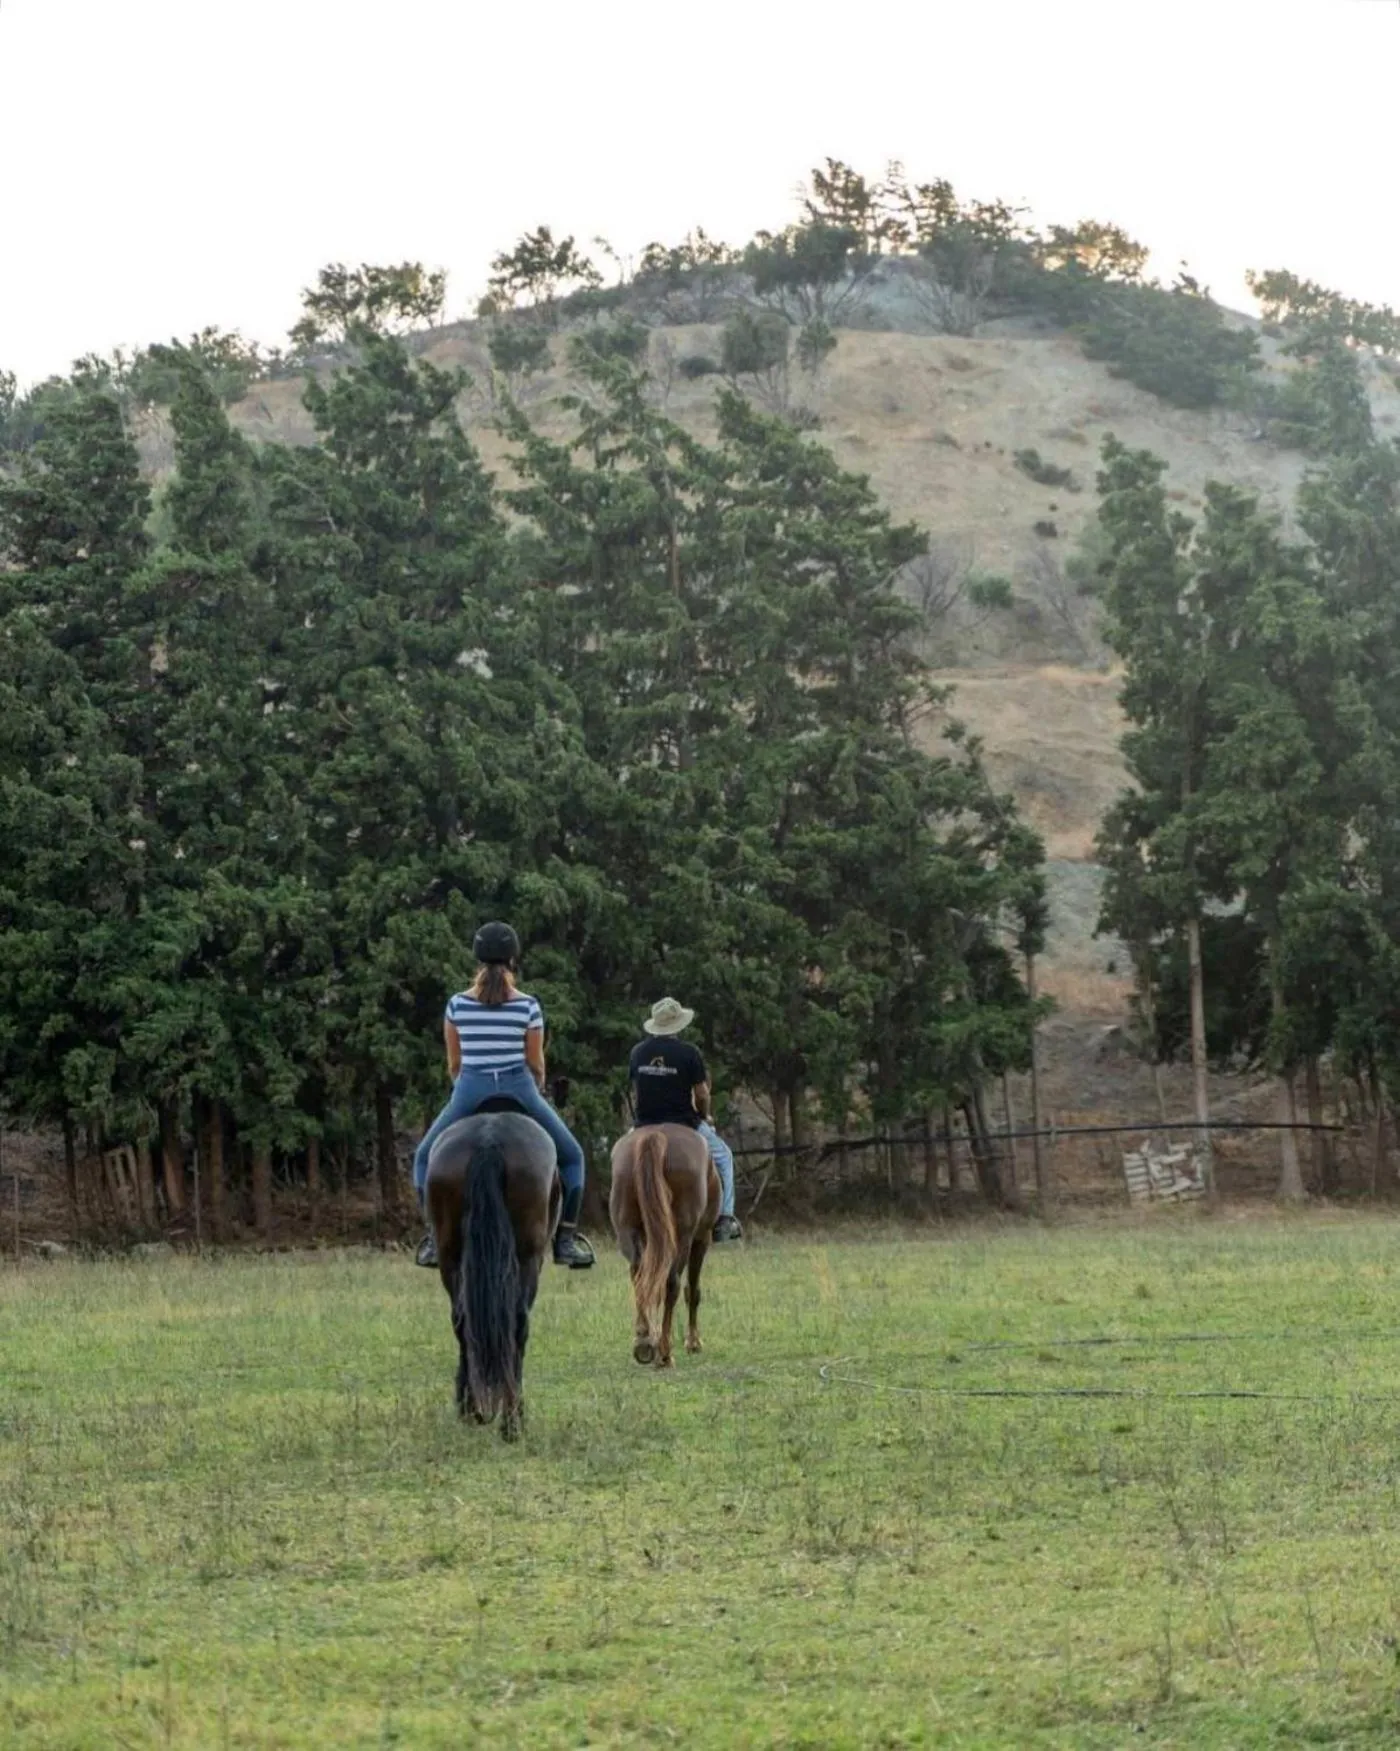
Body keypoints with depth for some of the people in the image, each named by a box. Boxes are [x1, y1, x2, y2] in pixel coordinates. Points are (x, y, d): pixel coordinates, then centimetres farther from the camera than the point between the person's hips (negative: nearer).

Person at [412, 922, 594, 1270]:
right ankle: (566, 1236, 7)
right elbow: (535, 1064, 1)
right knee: (571, 1156, 19)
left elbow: (453, 1064, 7)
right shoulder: (528, 1006, -5)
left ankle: (436, 1236, 10)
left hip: (470, 1092, 1)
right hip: (519, 1090, -1)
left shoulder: (457, 1005, -1)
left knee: (425, 1157, 23)